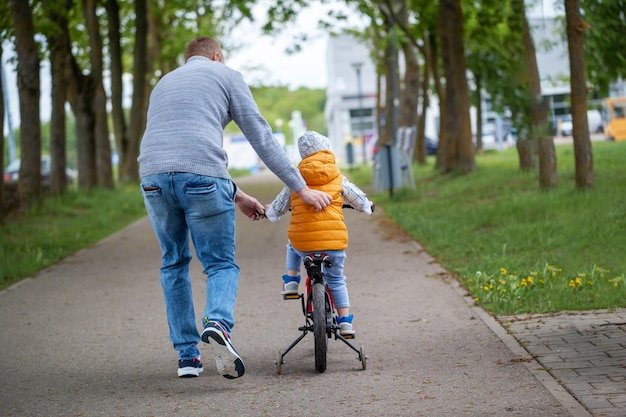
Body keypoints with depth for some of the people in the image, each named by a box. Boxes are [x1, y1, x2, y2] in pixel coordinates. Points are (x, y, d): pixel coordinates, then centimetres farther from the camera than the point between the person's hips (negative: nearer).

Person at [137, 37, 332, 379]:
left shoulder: (164, 83, 33)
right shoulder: (225, 75, 18)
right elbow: (262, 138, 13)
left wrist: (236, 196, 39)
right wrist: (301, 188, 17)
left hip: (153, 174, 4)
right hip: (202, 177, -4)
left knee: (174, 264, 19)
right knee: (221, 263, 7)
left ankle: (187, 355, 15)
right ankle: (218, 323, -22)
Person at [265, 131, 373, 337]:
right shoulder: (338, 179, 5)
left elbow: (276, 210, 14)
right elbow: (362, 203, 16)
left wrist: (267, 210, 37)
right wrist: (367, 205, 40)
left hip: (302, 243, 0)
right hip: (334, 242, 0)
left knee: (292, 247, 36)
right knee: (337, 281, 21)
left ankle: (291, 280, 21)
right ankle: (345, 322, 15)